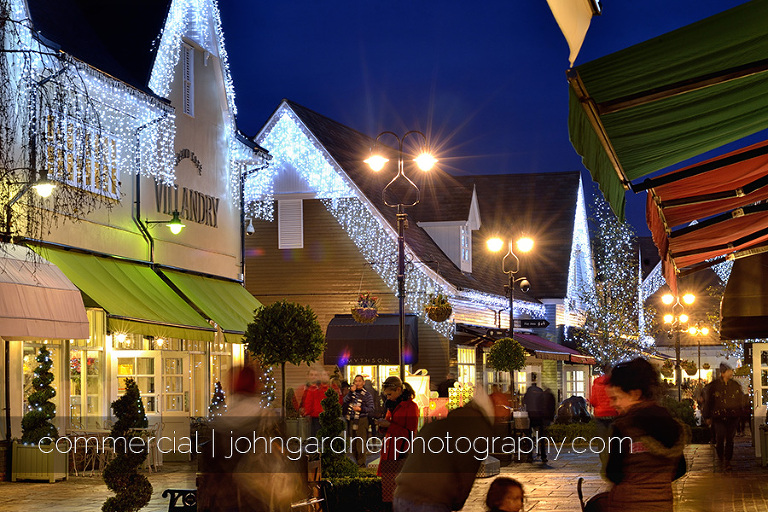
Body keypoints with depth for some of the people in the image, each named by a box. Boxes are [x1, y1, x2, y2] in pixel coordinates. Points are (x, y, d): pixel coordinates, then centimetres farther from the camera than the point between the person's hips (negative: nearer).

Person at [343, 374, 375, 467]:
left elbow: (371, 409, -1)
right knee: (352, 444, 7)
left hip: (361, 421, -4)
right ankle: (356, 462, 19)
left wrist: (360, 409, -14)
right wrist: (351, 392, -7)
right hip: (351, 421, 4)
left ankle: (361, 464, -5)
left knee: (360, 443, -9)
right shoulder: (351, 393, 15)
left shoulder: (367, 395, 4)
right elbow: (344, 402, 0)